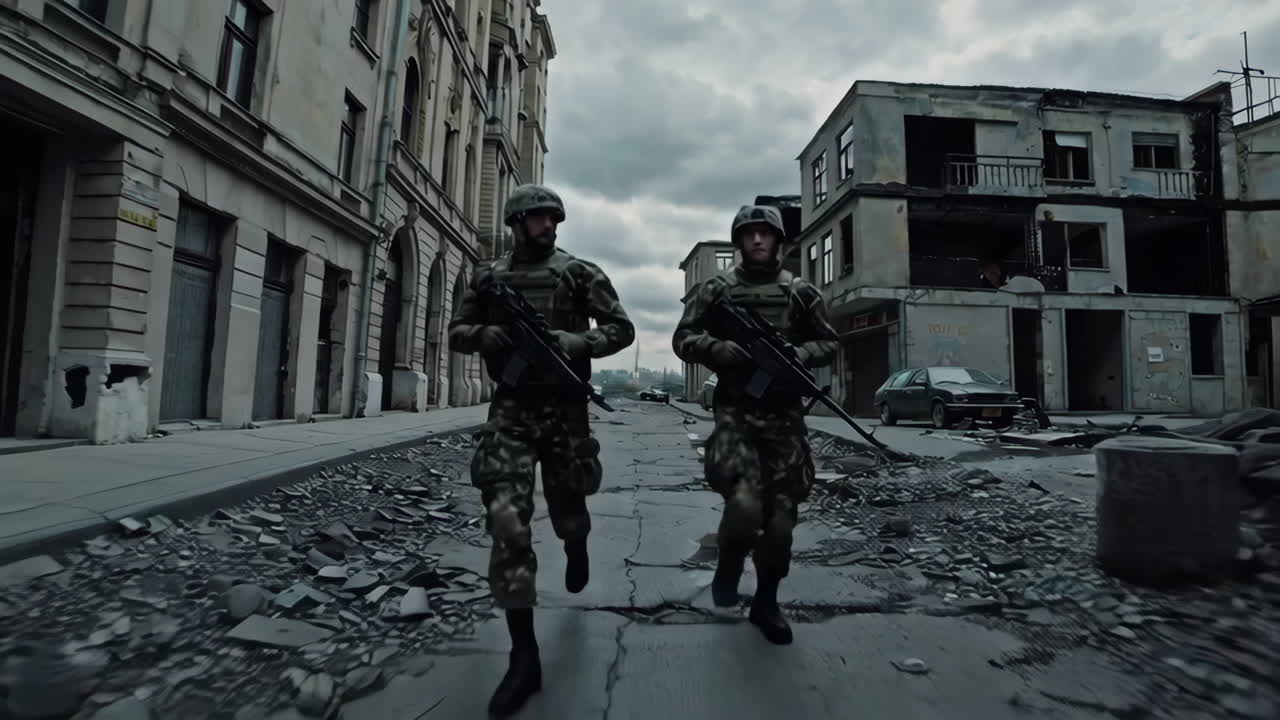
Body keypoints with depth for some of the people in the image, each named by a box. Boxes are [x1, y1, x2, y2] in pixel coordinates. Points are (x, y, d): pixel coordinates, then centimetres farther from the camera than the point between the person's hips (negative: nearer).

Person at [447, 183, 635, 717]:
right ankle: (524, 657, -2)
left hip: (564, 407, 0)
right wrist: (487, 334, -10)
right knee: (507, 523, -11)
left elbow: (622, 328, -1)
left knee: (567, 511, 12)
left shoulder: (579, 272, 2)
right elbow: (456, 333, 13)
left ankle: (576, 546, 53)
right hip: (509, 408, 1)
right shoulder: (488, 276, 9)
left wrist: (574, 341, -18)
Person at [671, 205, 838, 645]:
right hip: (735, 412, -2)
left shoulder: (800, 292, 9)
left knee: (780, 516, 5)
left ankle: (766, 601, 28)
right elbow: (682, 338, 3)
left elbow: (828, 343, 14)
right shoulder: (716, 289, 5)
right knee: (744, 504, -21)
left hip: (785, 415, 2)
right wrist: (717, 348, -17)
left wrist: (799, 354, -8)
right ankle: (730, 561, 14)